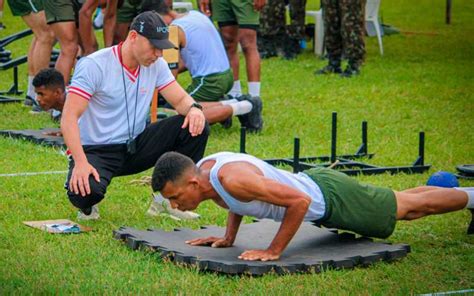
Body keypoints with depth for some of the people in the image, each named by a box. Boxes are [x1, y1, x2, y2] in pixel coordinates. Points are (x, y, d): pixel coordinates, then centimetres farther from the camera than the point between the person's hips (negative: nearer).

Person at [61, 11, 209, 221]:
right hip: (95, 150, -5)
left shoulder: (156, 65, 0)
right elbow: (69, 118, -23)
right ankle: (87, 206, 3)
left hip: (135, 146, 6)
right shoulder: (94, 66, -18)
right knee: (86, 190, -38)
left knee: (195, 127, -12)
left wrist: (194, 108, -22)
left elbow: (181, 99, 6)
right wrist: (80, 163, -36)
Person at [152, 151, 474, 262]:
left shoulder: (232, 179, -38)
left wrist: (274, 251, -33)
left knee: (411, 207, 15)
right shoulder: (204, 169, -10)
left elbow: (299, 201, -39)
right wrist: (228, 238, 3)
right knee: (403, 203, 29)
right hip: (314, 182, 8)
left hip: (331, 199, -8)